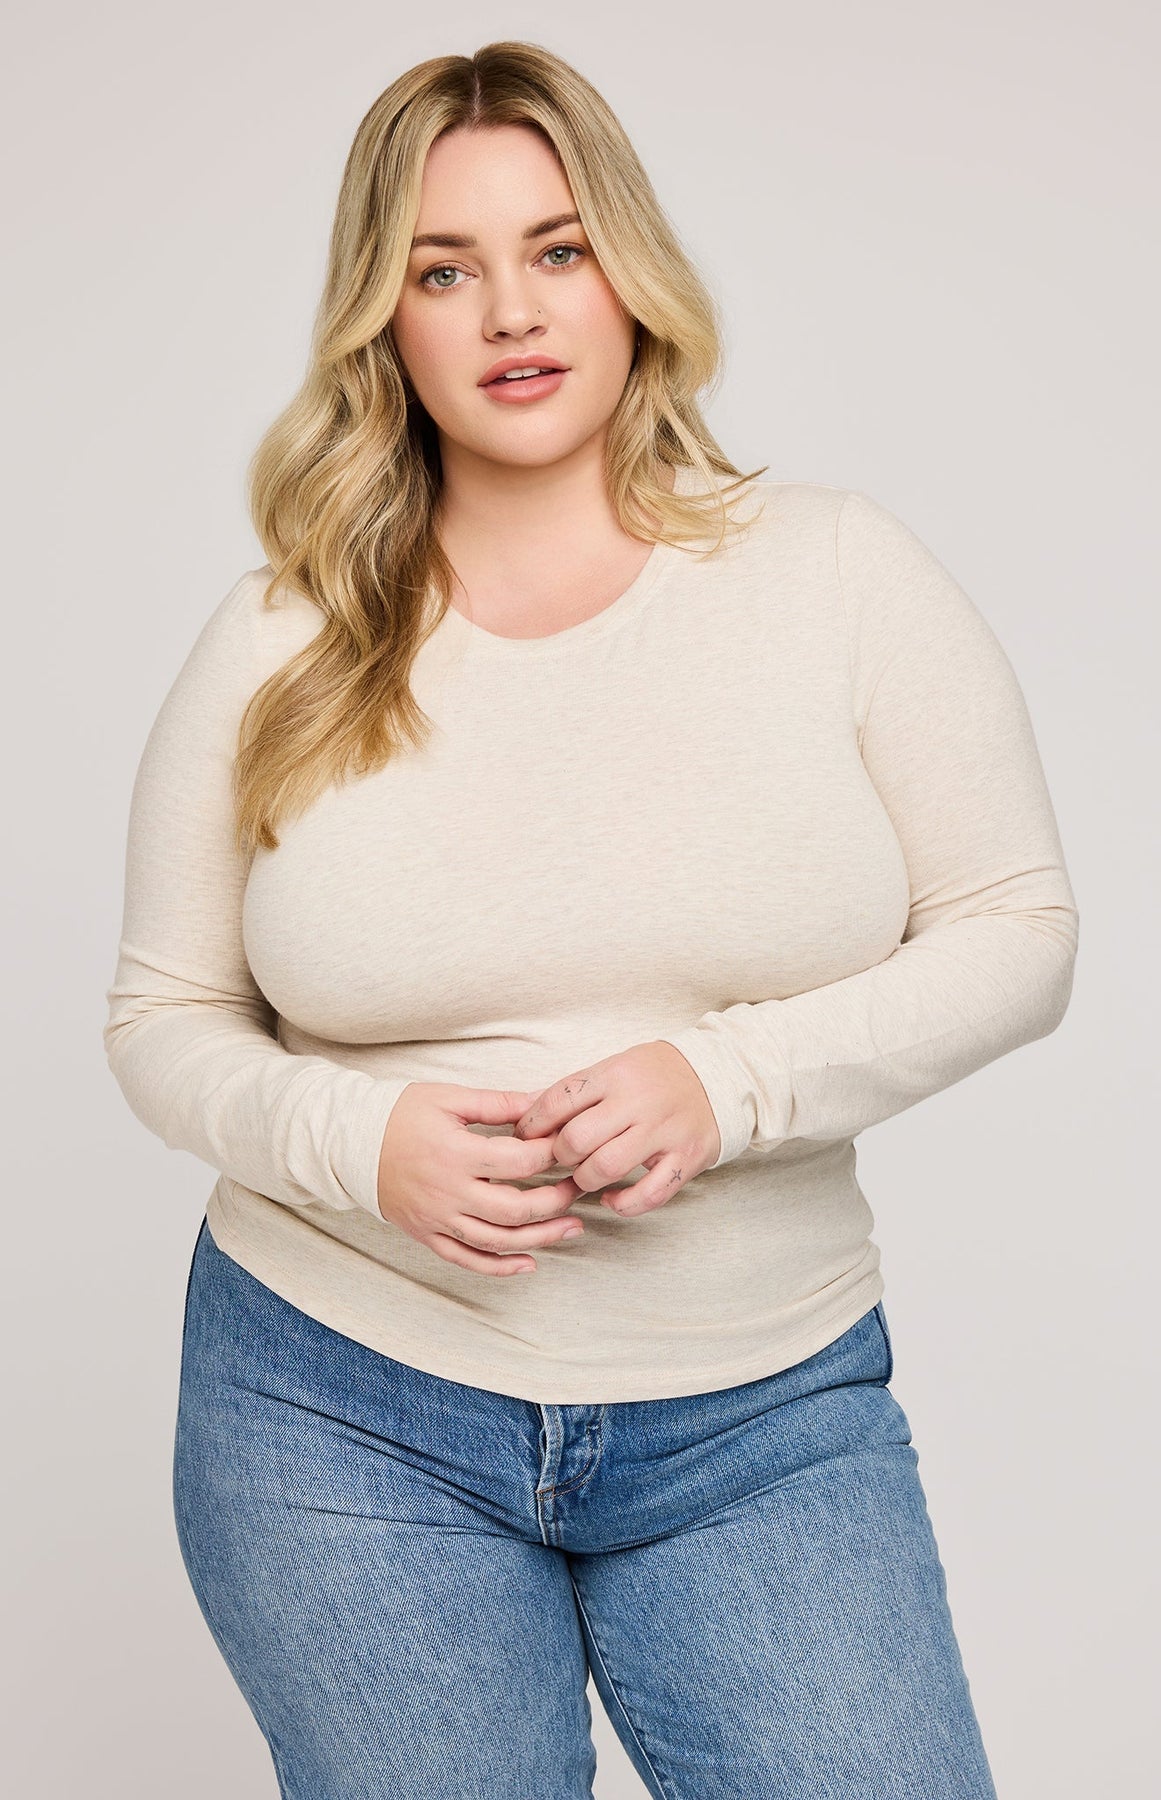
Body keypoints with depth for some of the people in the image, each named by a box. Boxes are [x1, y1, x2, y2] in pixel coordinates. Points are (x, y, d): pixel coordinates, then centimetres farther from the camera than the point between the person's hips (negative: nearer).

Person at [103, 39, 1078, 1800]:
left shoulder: (838, 570, -3)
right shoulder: (276, 645, -1)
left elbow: (1017, 932, -2)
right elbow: (164, 1019, 5)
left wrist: (732, 1082, -17)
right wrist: (355, 1143, -15)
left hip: (766, 1415, 0)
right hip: (342, 1410, 1)